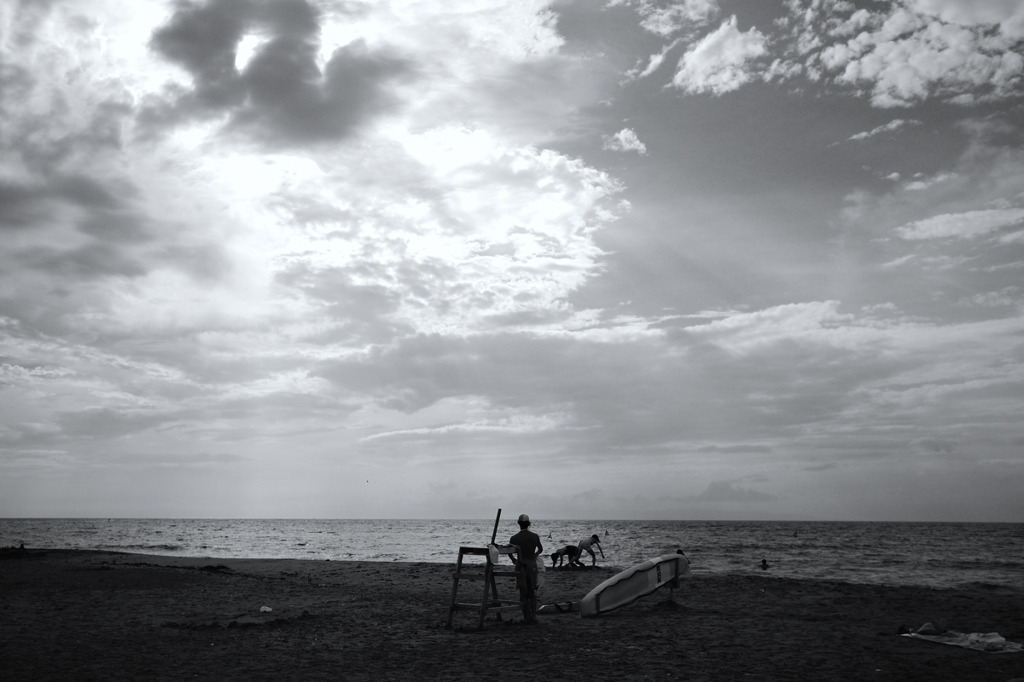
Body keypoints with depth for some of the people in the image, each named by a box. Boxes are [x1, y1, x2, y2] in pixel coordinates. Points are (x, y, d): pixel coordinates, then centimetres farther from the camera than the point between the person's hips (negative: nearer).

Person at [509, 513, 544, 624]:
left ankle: (527, 617, 7)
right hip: (532, 566, 2)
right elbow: (540, 549, 15)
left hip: (521, 566, -2)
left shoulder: (514, 538, -8)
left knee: (523, 594, 8)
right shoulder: (535, 536, -3)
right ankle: (533, 616, 11)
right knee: (533, 593, 14)